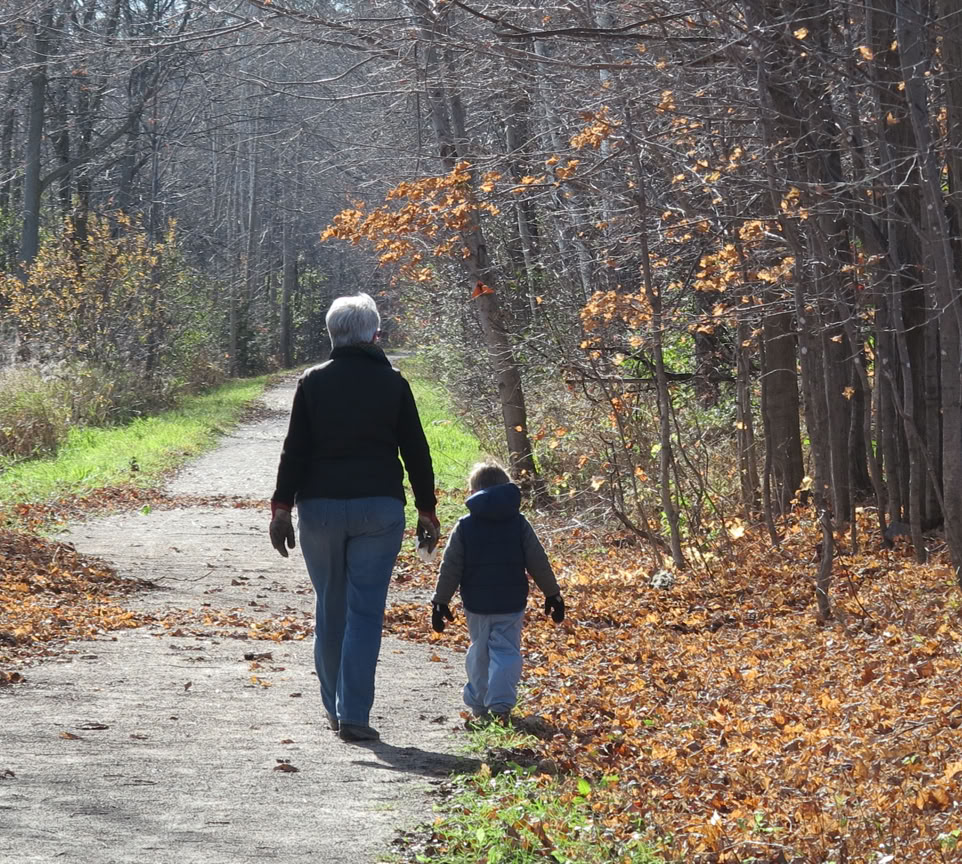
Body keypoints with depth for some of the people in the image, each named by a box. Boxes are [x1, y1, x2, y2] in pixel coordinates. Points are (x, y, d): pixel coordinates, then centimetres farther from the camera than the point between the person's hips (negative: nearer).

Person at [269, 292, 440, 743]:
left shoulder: (313, 382, 1)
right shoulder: (393, 384, 1)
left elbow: (294, 450, -2)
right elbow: (416, 451, 3)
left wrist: (282, 507, 1)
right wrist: (426, 509, 11)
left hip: (320, 507, 1)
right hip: (379, 509, -1)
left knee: (330, 608, 13)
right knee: (365, 611, -2)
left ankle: (335, 707, 21)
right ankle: (354, 714, -8)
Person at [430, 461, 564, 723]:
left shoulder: (464, 527, -3)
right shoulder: (519, 524, -1)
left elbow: (450, 568, -2)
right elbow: (538, 564, 1)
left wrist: (441, 602, 5)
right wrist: (552, 594, 10)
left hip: (476, 605, 1)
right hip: (511, 604, -1)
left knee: (479, 652, 16)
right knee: (506, 652, 0)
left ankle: (478, 706, 23)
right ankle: (501, 704, -16)